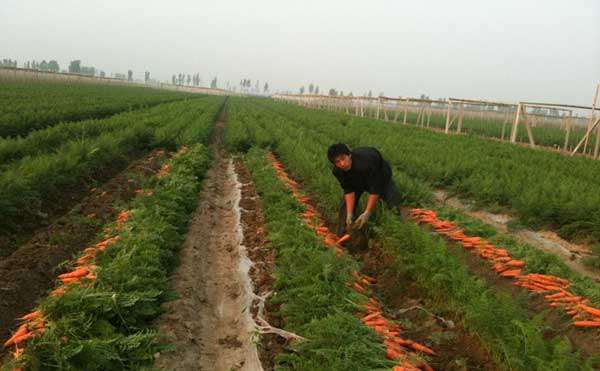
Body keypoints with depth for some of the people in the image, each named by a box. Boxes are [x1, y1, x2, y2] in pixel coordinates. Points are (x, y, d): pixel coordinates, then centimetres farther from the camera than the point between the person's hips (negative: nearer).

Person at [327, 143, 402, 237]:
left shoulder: (366, 162, -47)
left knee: (393, 205, -16)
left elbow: (375, 190, -41)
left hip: (380, 176, -3)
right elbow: (349, 190, -21)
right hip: (356, 180, 4)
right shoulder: (337, 171, -29)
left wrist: (367, 213, -41)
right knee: (345, 205, -7)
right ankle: (341, 236, 6)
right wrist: (349, 214, -29)